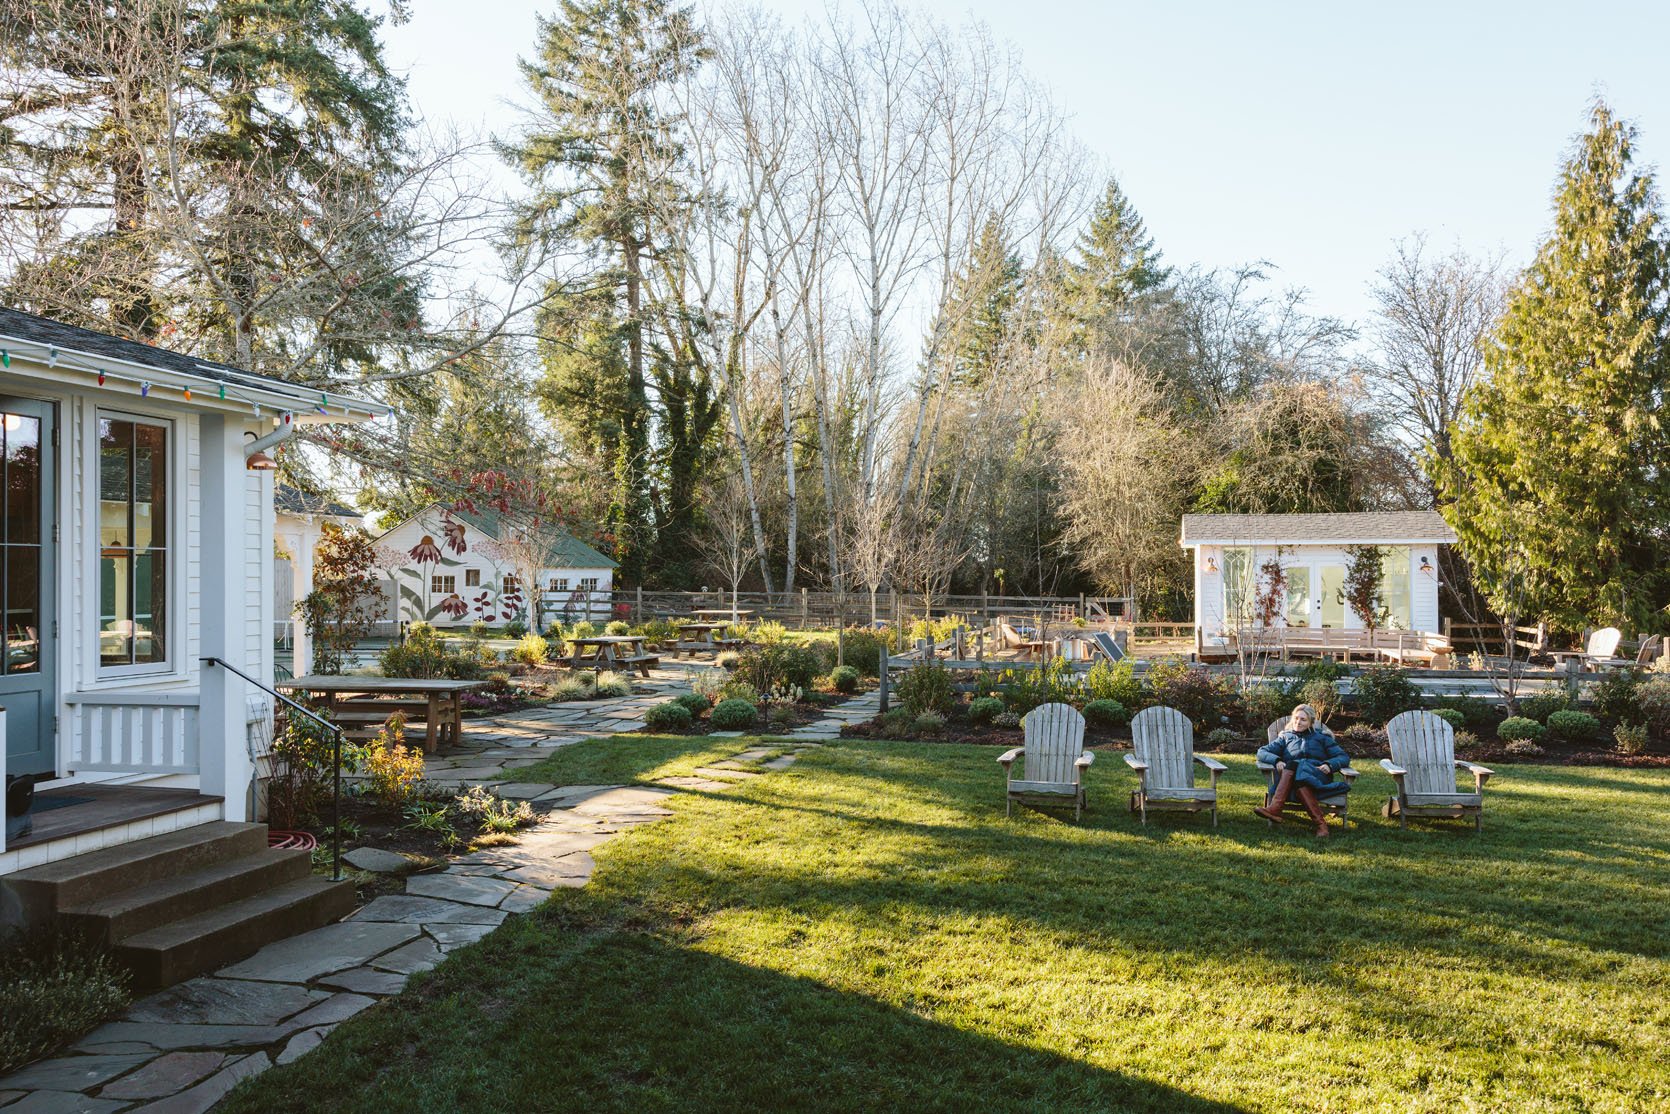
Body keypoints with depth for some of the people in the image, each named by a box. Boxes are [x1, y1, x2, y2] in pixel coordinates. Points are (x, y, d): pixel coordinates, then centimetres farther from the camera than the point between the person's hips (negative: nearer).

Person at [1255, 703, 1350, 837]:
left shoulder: (1321, 737, 25)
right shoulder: (1286, 737, 27)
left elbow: (1344, 757, 14)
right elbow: (1262, 752, 14)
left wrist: (1329, 765, -8)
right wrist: (1277, 760, -8)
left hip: (1318, 778, -1)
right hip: (1291, 773, 1)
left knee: (1294, 767, -35)